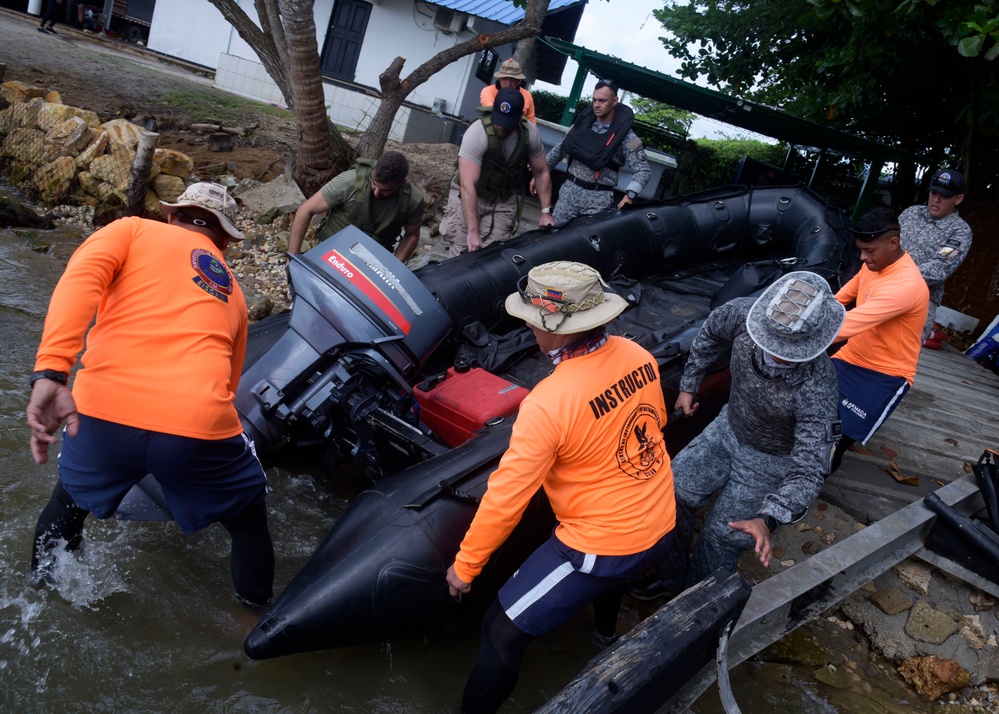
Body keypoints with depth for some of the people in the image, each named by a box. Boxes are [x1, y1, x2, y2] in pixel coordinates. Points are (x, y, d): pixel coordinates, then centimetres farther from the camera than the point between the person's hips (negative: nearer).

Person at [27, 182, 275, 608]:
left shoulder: (135, 230, 18)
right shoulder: (233, 294, 27)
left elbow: (81, 278, -5)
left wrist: (51, 373, -16)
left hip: (103, 412, 0)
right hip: (199, 428, 0)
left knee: (70, 496, 35)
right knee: (248, 519, 28)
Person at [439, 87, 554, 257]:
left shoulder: (531, 133, -14)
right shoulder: (477, 132, -28)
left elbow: (541, 172, 2)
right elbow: (468, 186, -33)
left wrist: (546, 212, -5)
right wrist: (473, 232, -38)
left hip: (505, 201, 3)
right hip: (470, 196, -3)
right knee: (462, 253, -12)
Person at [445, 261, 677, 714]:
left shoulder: (550, 402, -30)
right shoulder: (638, 356, -9)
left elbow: (506, 495, -23)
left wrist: (465, 566, -9)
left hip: (601, 547, -8)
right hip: (661, 525, 8)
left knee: (502, 632, 4)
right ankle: (608, 630, 68)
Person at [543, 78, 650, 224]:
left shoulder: (626, 136, -7)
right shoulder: (582, 123, 6)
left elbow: (643, 170, -10)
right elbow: (560, 149, 16)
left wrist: (629, 195, -26)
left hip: (599, 198, -4)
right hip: (570, 190, 4)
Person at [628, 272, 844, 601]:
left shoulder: (817, 388, -39)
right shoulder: (745, 313, -27)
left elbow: (808, 469, -38)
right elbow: (711, 332, -2)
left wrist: (768, 519, -51)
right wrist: (689, 385, 7)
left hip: (772, 459, -5)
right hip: (729, 428, 5)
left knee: (722, 536, 1)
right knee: (672, 493, 2)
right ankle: (669, 577, 25)